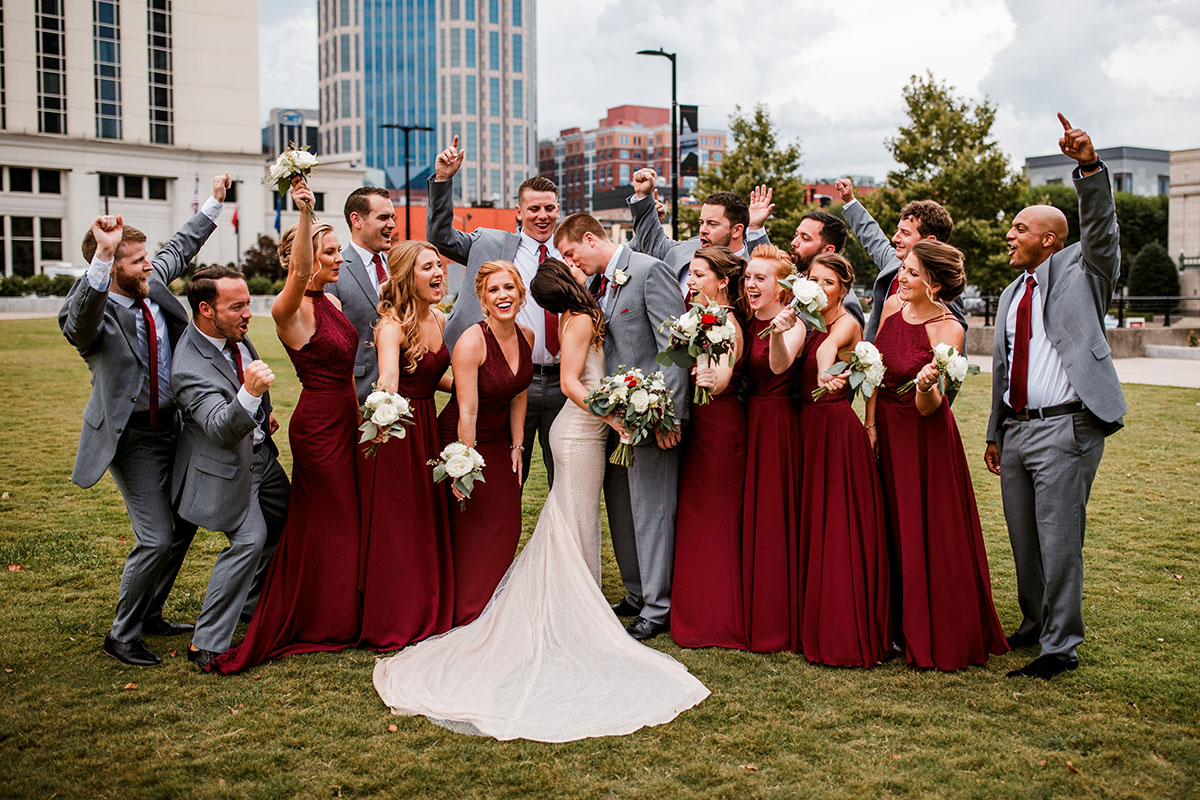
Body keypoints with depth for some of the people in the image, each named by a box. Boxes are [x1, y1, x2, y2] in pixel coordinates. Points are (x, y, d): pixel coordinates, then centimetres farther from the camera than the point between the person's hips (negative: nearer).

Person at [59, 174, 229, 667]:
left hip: (170, 424, 8)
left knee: (184, 524, 16)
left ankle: (149, 615, 34)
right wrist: (104, 254, -58)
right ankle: (122, 635, 11)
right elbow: (82, 320, -47)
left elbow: (180, 248, 18)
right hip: (130, 436, -8)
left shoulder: (152, 284, -1)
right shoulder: (95, 315, -22)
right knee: (156, 538, -9)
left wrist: (214, 203, 24)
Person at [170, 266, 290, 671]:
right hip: (226, 466, -9)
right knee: (249, 539, -17)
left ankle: (252, 601, 43)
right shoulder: (190, 368, -33)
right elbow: (221, 429, -42)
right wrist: (250, 394, -58)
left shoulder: (232, 333, -6)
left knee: (283, 523, 20)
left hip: (259, 451, 9)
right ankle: (207, 645, -6)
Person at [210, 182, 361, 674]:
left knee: (340, 519, 17)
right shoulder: (290, 309, -17)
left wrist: (359, 420, 17)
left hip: (343, 421, 9)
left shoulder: (332, 302, 9)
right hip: (317, 425, -9)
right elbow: (300, 271, -40)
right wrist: (305, 214, -51)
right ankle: (323, 623, 21)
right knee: (330, 523, 4)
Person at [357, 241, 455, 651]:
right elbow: (388, 380, -37)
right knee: (393, 529, 0)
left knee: (429, 524, 14)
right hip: (393, 432, -8)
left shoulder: (438, 319, 7)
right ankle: (390, 625, 14)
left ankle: (428, 614, 28)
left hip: (426, 429, 8)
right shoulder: (392, 325, -18)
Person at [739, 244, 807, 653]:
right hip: (747, 419, 7)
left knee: (774, 515, -1)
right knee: (747, 515, 11)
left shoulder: (793, 324, -11)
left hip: (778, 422, -7)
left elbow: (780, 365, -30)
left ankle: (777, 622, 11)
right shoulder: (746, 323, 9)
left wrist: (778, 333, -49)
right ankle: (752, 616, 23)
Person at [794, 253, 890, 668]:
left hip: (837, 428, -8)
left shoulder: (847, 323, -9)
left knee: (839, 529, -5)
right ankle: (817, 627, 22)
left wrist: (825, 372, -53)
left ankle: (846, 635, 3)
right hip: (810, 427, 8)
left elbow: (830, 346, -33)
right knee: (813, 524, 12)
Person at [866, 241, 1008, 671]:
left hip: (924, 437, -6)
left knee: (928, 532, 1)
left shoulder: (947, 329, -19)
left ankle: (941, 637, 17)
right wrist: (870, 424, 2)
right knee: (892, 528, 13)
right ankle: (901, 624, 29)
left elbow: (927, 408, -21)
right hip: (887, 429, 6)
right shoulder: (893, 305, -2)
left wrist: (926, 385, -42)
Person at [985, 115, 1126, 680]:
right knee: (1023, 540, 14)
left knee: (1059, 540, -5)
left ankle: (1060, 647, 5)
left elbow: (1101, 228, -18)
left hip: (1065, 427, -7)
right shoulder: (1012, 294, 20)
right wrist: (995, 434, 20)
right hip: (1016, 428, 7)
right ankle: (1034, 626, 29)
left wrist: (1090, 165, -33)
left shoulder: (1079, 271, 2)